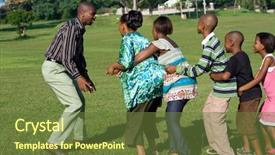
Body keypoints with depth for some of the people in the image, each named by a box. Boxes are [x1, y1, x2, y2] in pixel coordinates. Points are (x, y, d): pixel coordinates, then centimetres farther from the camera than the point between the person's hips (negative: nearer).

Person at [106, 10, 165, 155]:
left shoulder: (127, 39, -3)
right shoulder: (143, 39, 21)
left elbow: (126, 62, -17)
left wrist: (114, 66, 3)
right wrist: (119, 68, 28)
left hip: (142, 83, -8)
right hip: (157, 79, 8)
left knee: (135, 119, 6)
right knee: (148, 116, 24)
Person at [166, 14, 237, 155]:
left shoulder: (209, 46, -24)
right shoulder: (212, 41, 6)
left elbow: (198, 70, -21)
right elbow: (205, 66, 13)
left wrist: (177, 69, -13)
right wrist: (185, 68, 12)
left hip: (223, 86, -10)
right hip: (220, 85, 10)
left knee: (216, 119, -2)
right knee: (208, 113, 19)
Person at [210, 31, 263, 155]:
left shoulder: (234, 59, -20)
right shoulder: (243, 55, 9)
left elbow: (225, 76, -35)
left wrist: (213, 75, -17)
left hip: (249, 96, -10)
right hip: (249, 94, 10)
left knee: (248, 126, -3)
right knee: (241, 121, 21)